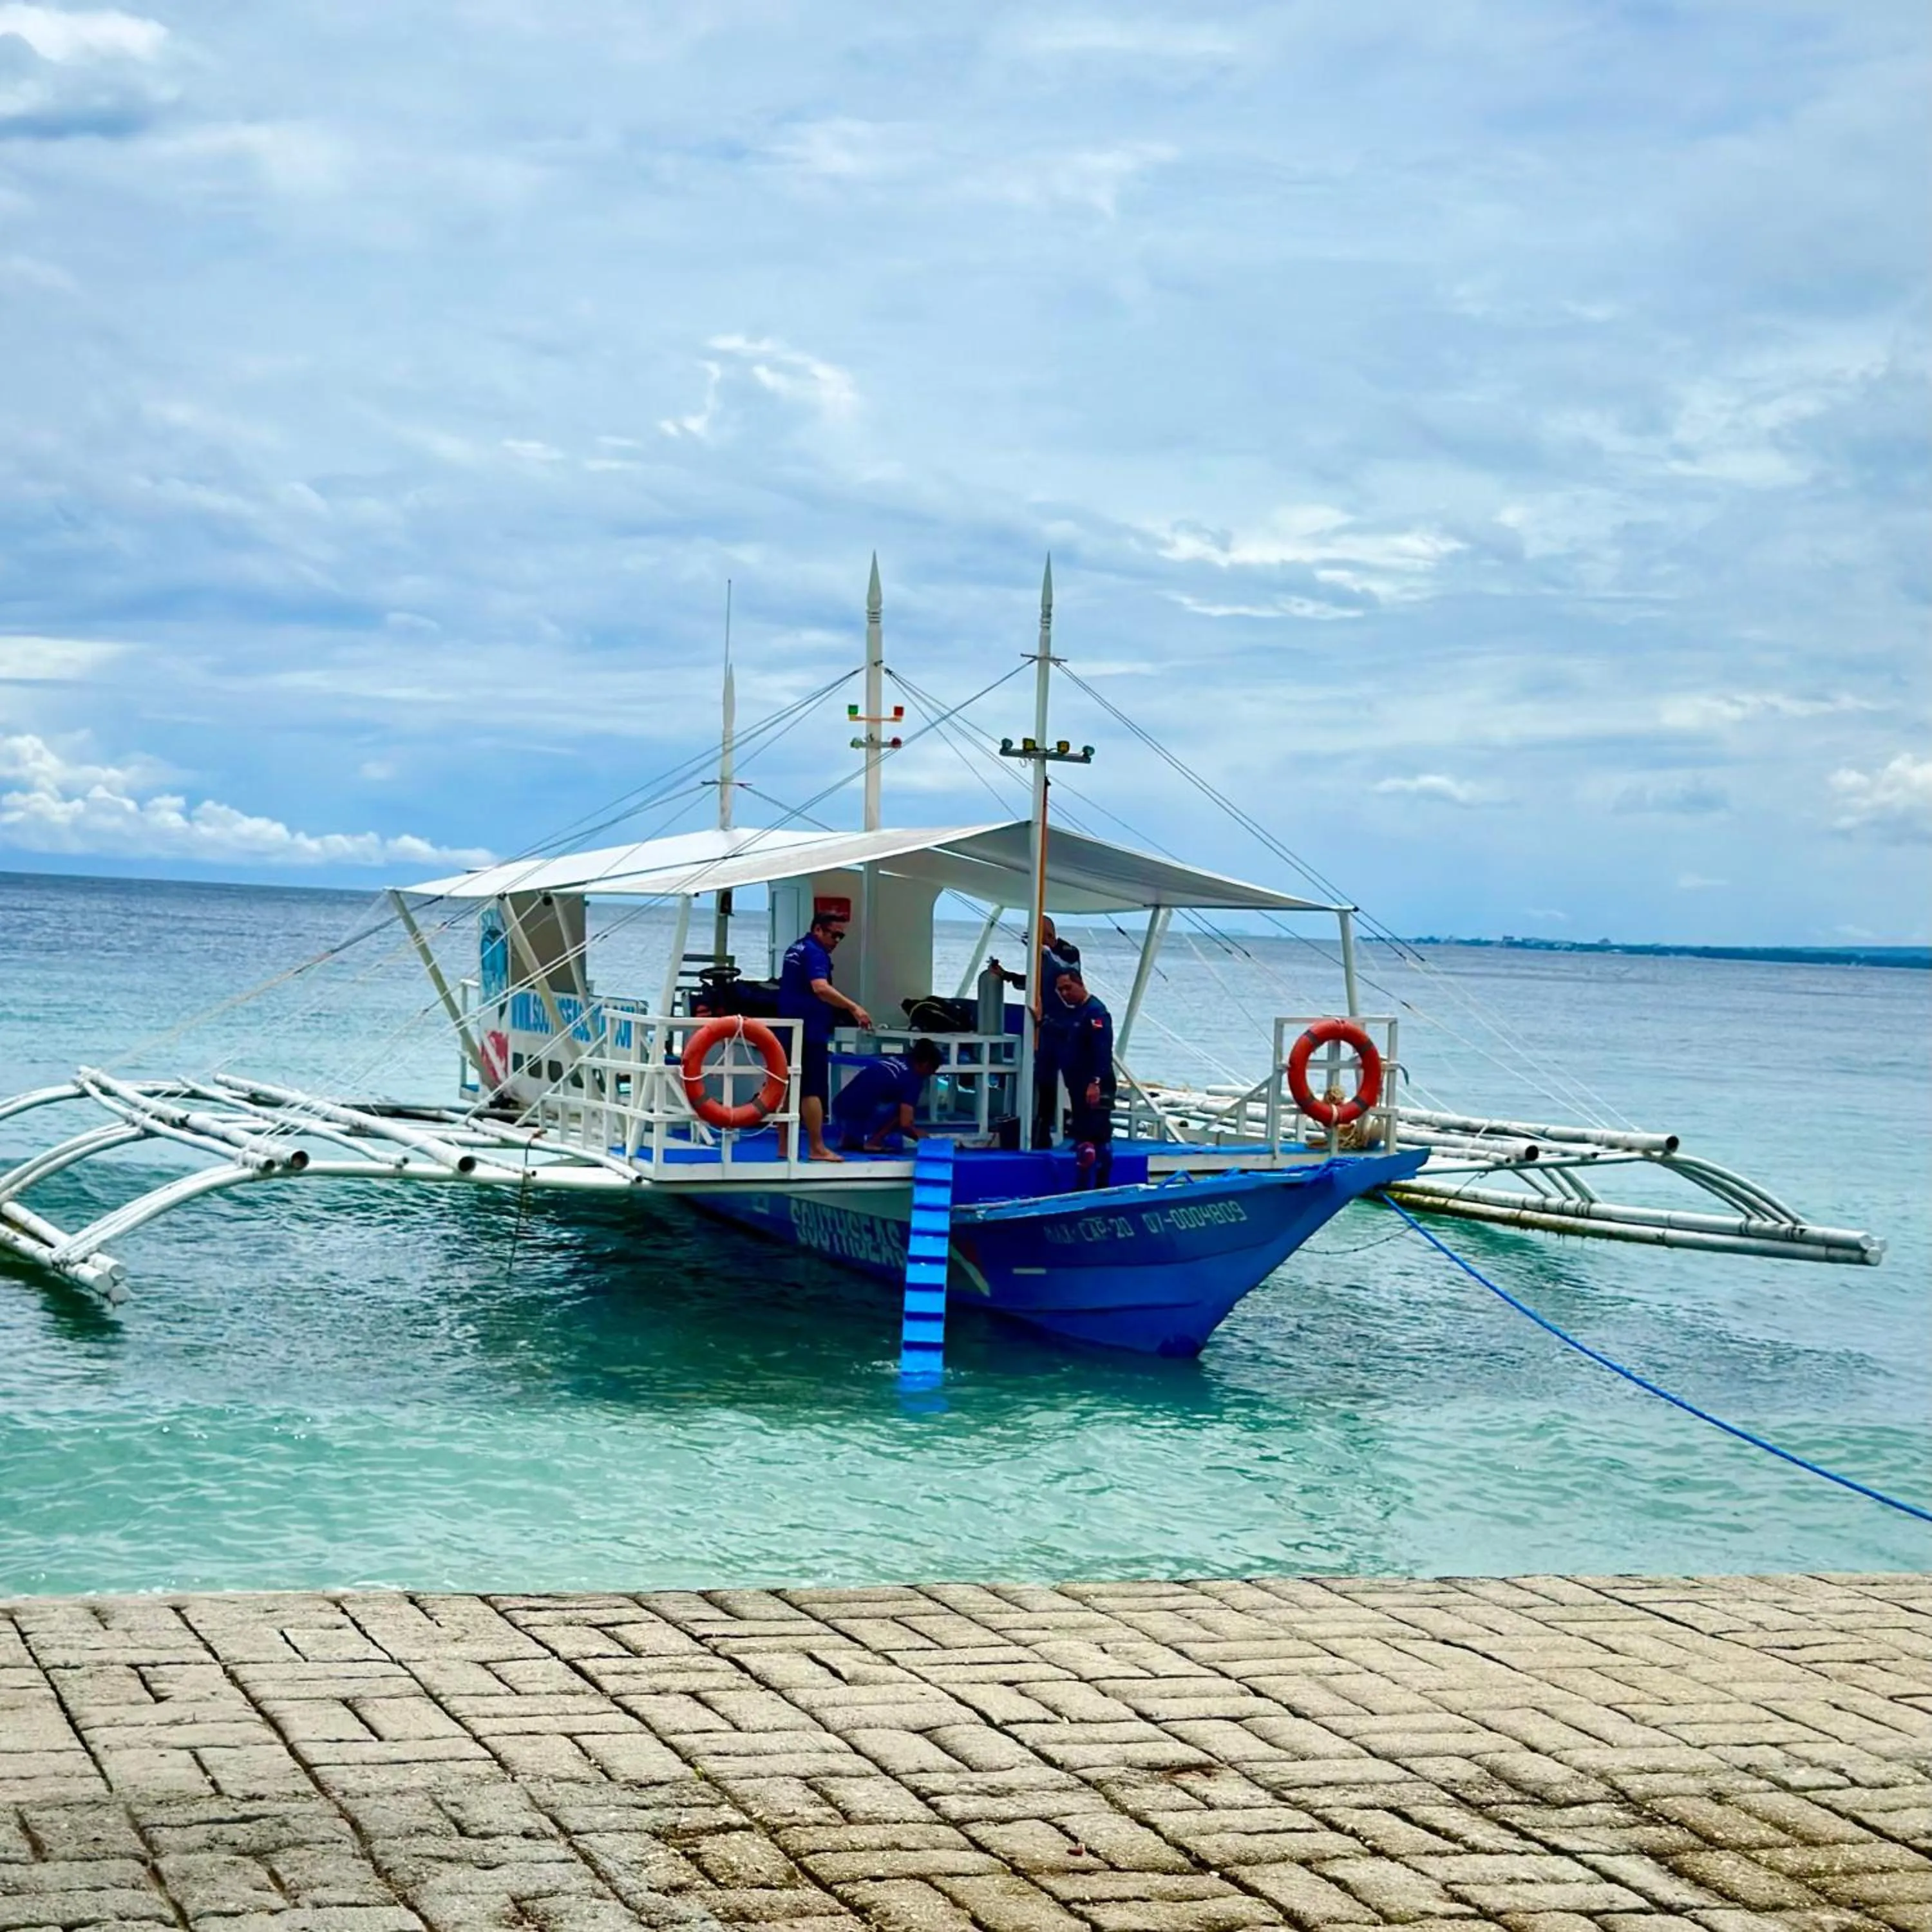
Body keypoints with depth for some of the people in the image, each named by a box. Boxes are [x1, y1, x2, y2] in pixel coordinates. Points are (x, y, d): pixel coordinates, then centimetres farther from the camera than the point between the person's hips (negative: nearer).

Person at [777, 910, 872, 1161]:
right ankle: (818, 1148, -10)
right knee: (813, 1090, -9)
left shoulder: (796, 949, 18)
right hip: (809, 1030, -10)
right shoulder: (815, 953, -14)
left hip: (789, 1027, 10)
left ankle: (784, 1147, 12)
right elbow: (821, 989, -30)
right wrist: (854, 1008, -36)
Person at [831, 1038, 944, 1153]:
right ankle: (872, 1142, -4)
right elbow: (905, 1124, -9)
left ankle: (848, 1138, 18)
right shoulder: (912, 1080, -3)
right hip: (858, 1114, -8)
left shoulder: (889, 1060, 20)